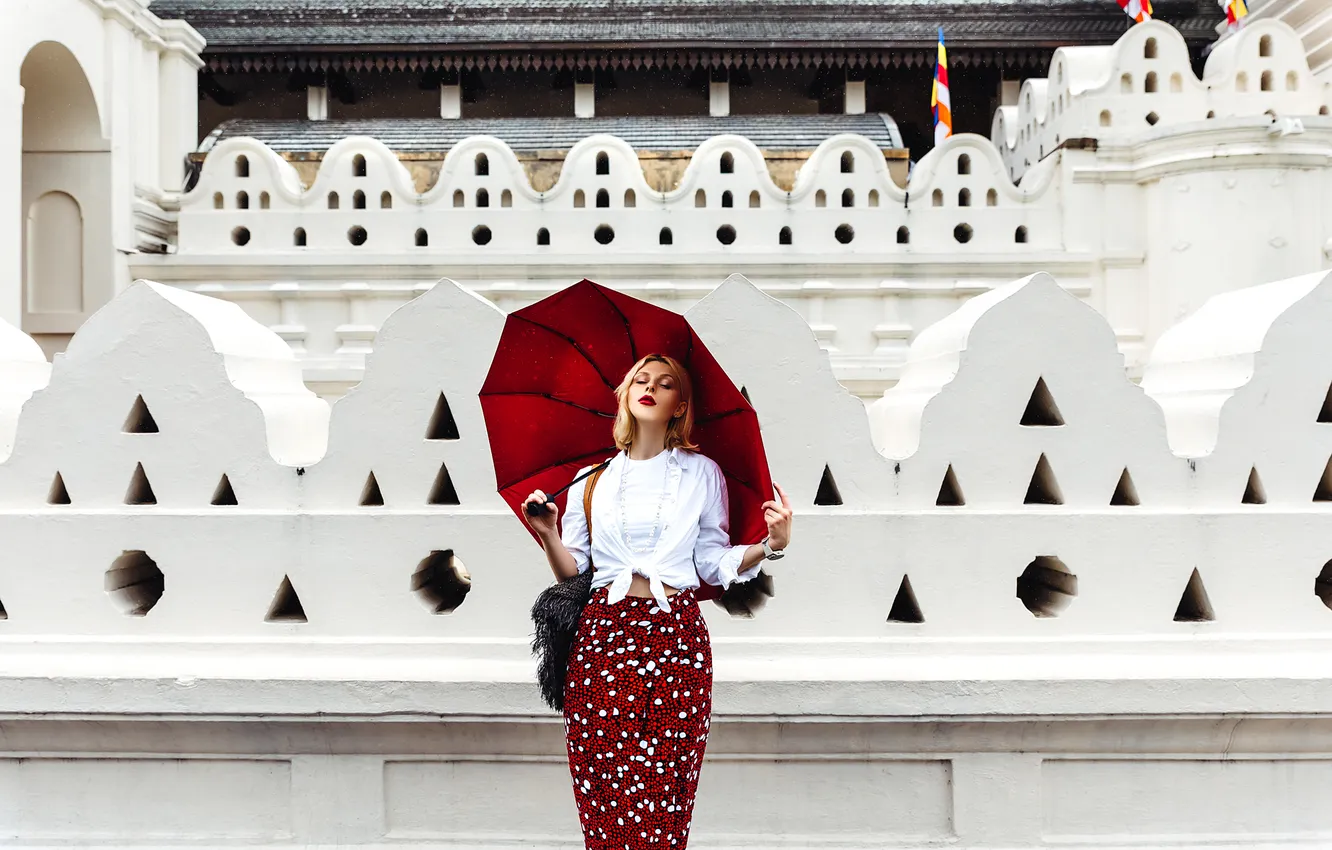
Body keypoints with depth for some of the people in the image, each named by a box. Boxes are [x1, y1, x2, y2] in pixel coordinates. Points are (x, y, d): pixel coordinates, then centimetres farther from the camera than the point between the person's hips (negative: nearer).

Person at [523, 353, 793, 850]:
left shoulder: (701, 473, 10)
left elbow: (715, 563, 9)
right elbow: (571, 570, 14)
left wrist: (769, 546, -6)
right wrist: (548, 534, -4)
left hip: (676, 636, -1)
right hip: (602, 632, 1)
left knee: (666, 794, -5)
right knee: (601, 791, -4)